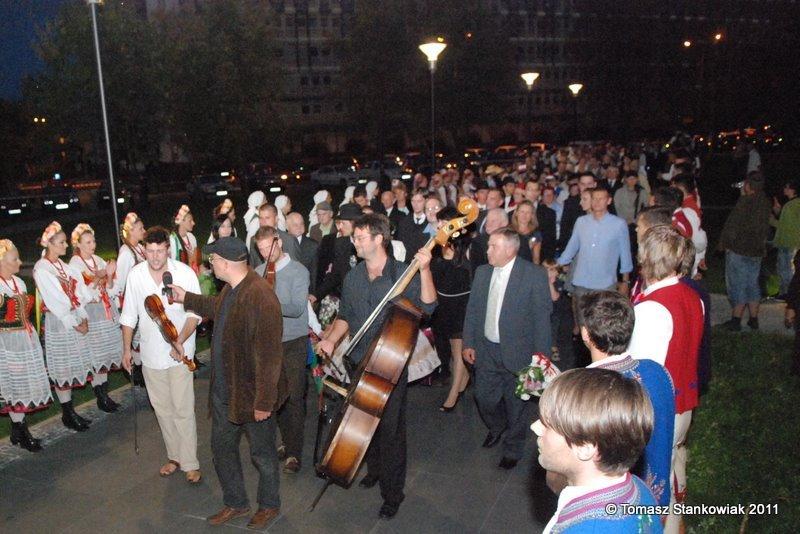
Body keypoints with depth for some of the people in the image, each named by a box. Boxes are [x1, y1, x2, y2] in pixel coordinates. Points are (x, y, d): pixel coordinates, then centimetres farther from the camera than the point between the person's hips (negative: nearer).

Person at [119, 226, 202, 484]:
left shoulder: (185, 273, -16)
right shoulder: (135, 275, -6)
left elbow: (195, 313, -11)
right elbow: (129, 315, 5)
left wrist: (180, 341, -23)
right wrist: (126, 349, 7)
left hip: (179, 352, -4)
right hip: (150, 353, 4)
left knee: (183, 410, -2)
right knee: (162, 409, 15)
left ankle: (190, 463, 12)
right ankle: (174, 456, 31)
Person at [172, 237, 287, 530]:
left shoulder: (260, 297, -29)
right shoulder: (230, 289, 0)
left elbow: (268, 355, -28)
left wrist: (264, 401, -24)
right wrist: (186, 298, 27)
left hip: (251, 394, -8)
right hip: (224, 390, 9)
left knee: (262, 453, 14)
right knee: (221, 448, 21)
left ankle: (269, 506, 37)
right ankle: (235, 503, 42)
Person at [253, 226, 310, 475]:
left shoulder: (298, 271, -9)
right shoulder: (258, 272, 5)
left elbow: (297, 308, -19)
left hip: (294, 342, -4)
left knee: (294, 398, -3)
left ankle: (294, 453, 5)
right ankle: (287, 441, 28)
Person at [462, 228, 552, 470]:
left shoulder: (534, 275, -14)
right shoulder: (482, 272, 2)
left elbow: (542, 316, -13)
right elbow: (472, 310, 8)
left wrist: (541, 355, -14)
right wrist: (468, 343, 5)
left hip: (518, 353, -4)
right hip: (486, 350, 5)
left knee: (517, 405, 11)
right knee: (484, 397, 16)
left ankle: (512, 449, 34)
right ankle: (496, 427, 49)